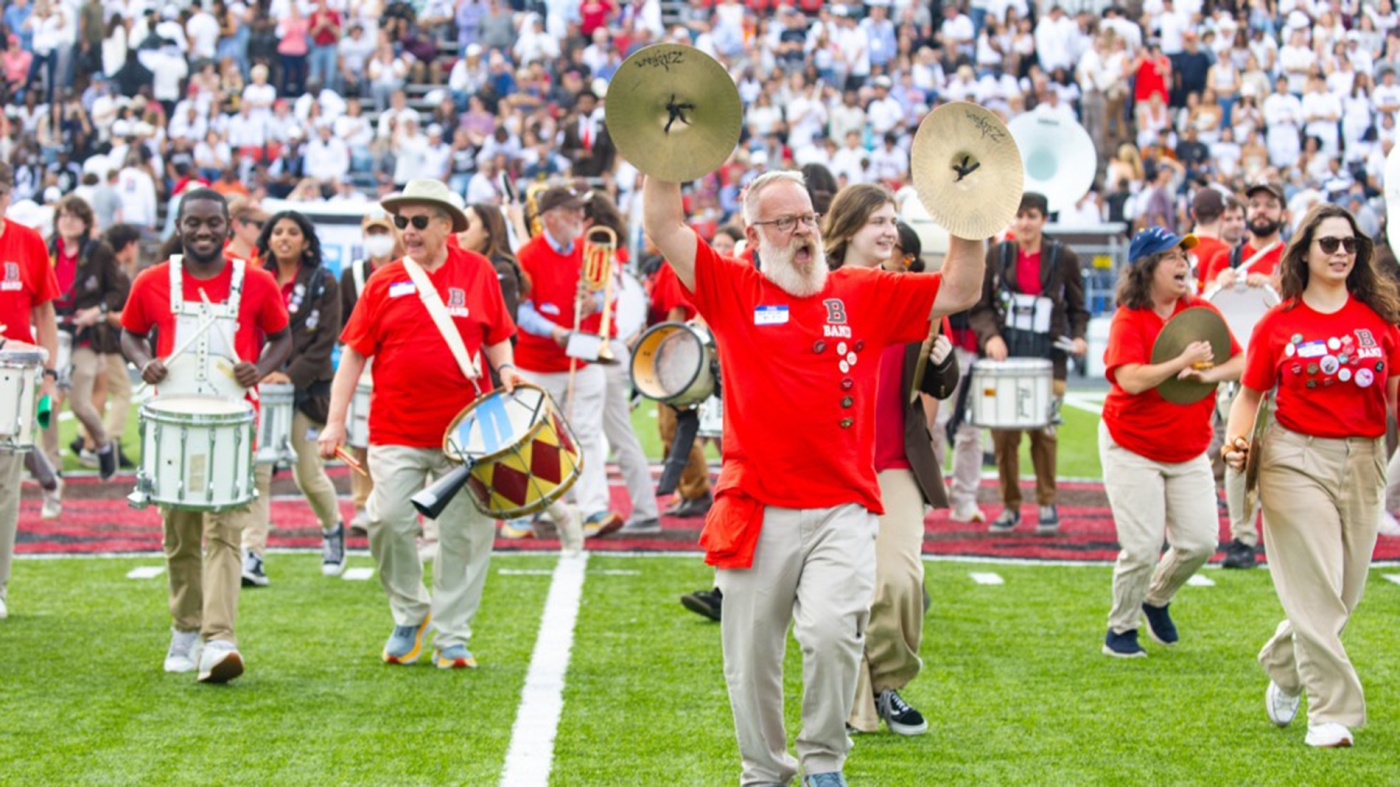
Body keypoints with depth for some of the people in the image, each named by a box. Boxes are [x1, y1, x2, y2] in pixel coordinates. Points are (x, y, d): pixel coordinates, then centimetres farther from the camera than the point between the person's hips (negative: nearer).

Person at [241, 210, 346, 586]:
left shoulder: (323, 283, 0)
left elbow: (326, 341, -6)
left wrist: (291, 375, -16)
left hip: (307, 390, -2)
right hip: (261, 388, 2)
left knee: (309, 475, 5)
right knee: (257, 471, -10)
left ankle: (332, 528, 35)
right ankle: (252, 557, -12)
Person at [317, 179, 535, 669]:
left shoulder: (478, 273, 7)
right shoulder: (384, 283, 5)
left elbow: (497, 338, 15)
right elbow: (354, 353, 6)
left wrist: (505, 369, -7)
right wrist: (336, 421, 0)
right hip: (397, 432, 0)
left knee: (465, 533, 1)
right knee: (389, 520, -10)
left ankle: (452, 638, 11)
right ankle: (410, 614, 15)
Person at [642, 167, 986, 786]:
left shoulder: (863, 294, 10)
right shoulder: (733, 291, 5)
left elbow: (959, 292, 8)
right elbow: (664, 229, -4)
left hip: (842, 510, 0)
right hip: (757, 512, 0)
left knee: (831, 631, -19)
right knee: (751, 653, 6)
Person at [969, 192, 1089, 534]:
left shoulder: (1063, 259, 4)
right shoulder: (997, 256, 6)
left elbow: (1078, 309, 11)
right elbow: (979, 306, 8)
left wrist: (1078, 337, -8)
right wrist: (990, 336, -10)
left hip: (1048, 359, -1)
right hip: (1005, 356, 1)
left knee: (1043, 429, -7)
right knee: (1003, 433, -2)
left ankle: (1047, 504, 9)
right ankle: (1010, 506, 12)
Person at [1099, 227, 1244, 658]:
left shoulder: (1202, 312, 2)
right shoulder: (1128, 321, -14)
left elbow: (1242, 362, -1)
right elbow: (1131, 380, -28)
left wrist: (1210, 373, -20)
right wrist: (1182, 362, -26)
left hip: (1189, 452, 5)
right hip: (1132, 449, -5)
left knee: (1200, 542, 1)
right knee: (1142, 548, -9)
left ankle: (1157, 600, 30)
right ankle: (1121, 629, 14)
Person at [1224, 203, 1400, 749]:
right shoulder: (1278, 325, 1)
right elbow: (1250, 394, 7)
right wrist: (1236, 440, -9)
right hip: (1296, 459, -3)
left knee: (1344, 591, 8)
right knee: (1315, 590, -6)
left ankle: (1283, 672, 33)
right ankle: (1332, 712, -1)